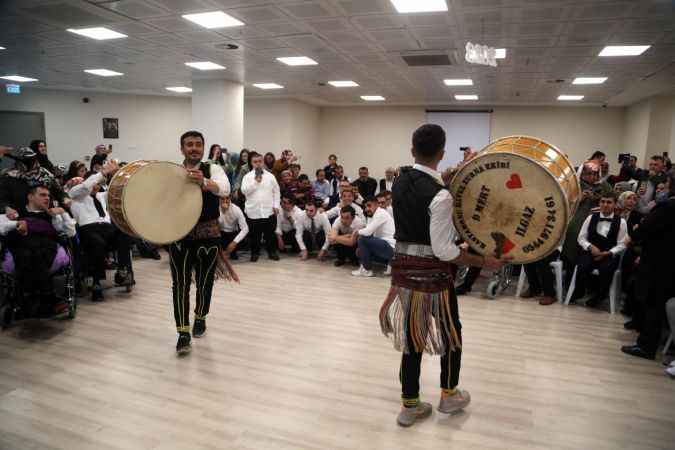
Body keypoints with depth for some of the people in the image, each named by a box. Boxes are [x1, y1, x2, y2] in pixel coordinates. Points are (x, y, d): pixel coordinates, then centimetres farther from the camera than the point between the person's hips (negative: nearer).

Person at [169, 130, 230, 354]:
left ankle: (200, 318, 39)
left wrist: (203, 182, -46)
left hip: (208, 234, 0)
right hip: (179, 234, 1)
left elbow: (225, 188, -25)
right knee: (180, 283, -2)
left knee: (205, 281, 13)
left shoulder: (213, 169, -4)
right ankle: (183, 334, 7)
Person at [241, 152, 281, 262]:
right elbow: (244, 191, -9)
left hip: (269, 210, 1)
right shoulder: (247, 176, 3)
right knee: (255, 234, 6)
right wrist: (256, 181, -14)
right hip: (253, 211, -1)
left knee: (270, 233, 8)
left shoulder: (270, 176, 7)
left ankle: (272, 251, 22)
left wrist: (276, 205, 1)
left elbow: (276, 191, 9)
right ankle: (255, 253, 20)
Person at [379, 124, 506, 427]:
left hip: (403, 267, 6)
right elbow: (443, 250, -21)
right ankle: (449, 395, 37)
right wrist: (484, 262, -12)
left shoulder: (400, 180, 1)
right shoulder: (440, 195, -21)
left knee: (412, 334, 17)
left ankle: (410, 405, 29)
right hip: (432, 273, -6)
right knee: (451, 333, 18)